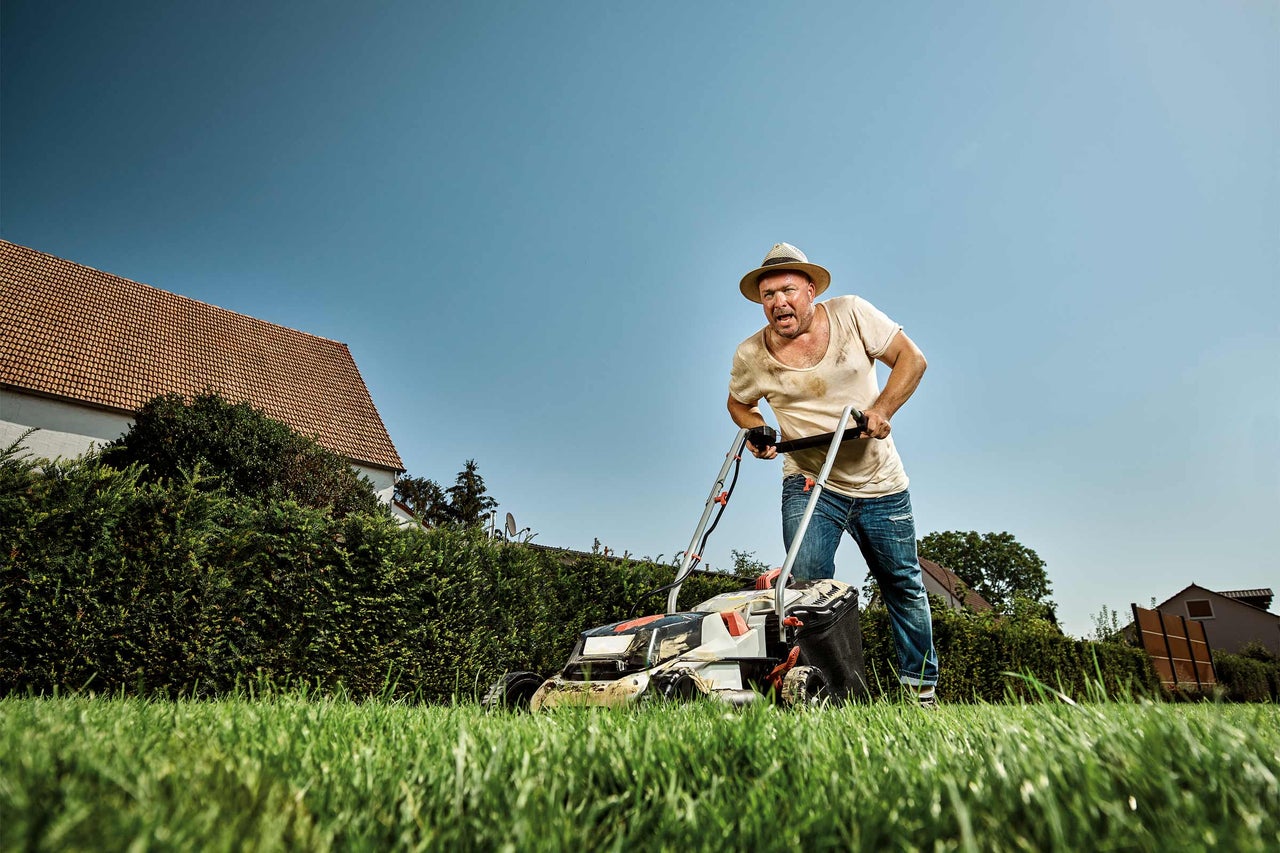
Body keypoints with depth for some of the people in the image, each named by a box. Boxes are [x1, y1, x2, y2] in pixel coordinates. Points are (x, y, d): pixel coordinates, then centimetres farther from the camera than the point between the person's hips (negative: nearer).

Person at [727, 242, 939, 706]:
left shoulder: (851, 313, -10)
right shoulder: (751, 356, -8)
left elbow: (911, 358, -5)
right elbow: (739, 404, 11)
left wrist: (882, 409, -20)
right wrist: (757, 432, -10)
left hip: (881, 484, 1)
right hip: (809, 483, -1)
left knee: (904, 586, 14)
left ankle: (922, 690, 33)